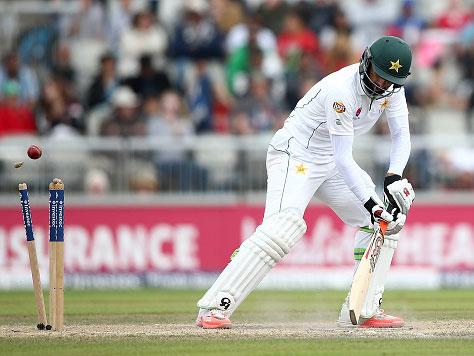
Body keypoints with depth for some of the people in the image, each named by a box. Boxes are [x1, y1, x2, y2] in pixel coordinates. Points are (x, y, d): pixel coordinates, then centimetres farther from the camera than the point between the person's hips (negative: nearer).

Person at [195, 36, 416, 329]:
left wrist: (394, 178, -19)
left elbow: (402, 135, -1)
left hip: (332, 166, 9)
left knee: (386, 221, 2)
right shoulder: (340, 90, -30)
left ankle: (364, 310, 7)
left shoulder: (392, 87, -6)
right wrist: (370, 202, -34)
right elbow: (343, 160, -30)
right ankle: (214, 309, -32)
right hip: (295, 158, -9)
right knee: (282, 228, -29)